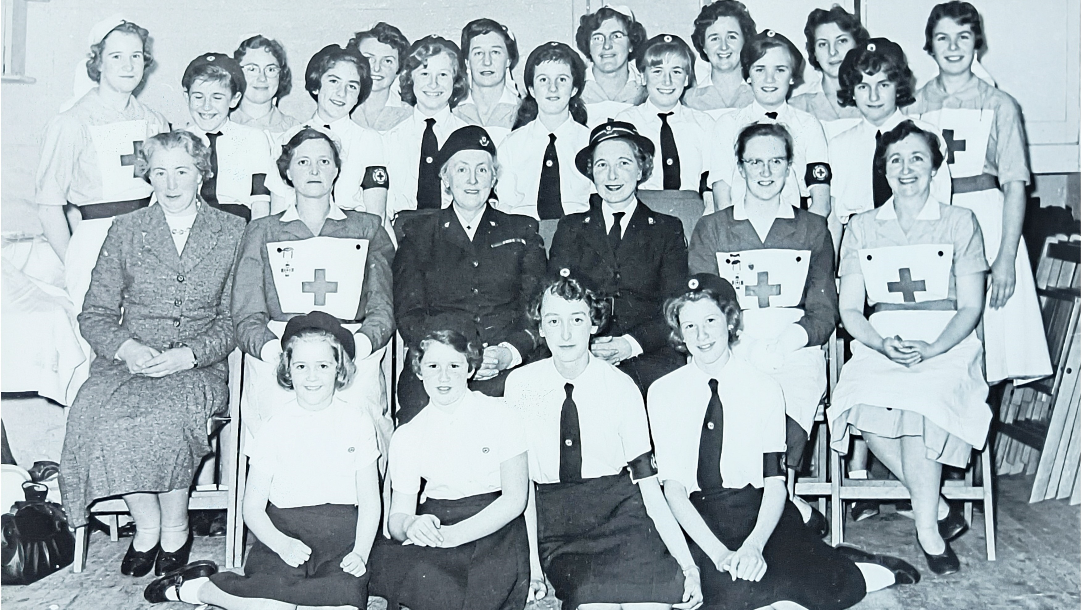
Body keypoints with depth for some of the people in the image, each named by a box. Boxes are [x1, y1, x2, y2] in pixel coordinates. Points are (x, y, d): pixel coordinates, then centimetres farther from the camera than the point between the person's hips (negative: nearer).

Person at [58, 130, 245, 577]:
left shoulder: (232, 232, 7)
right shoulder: (125, 230, 11)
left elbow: (235, 319, 2)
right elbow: (95, 314, 9)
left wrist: (189, 354, -14)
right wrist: (126, 347, -12)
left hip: (199, 368, -2)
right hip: (128, 361, 2)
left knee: (166, 413, -34)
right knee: (106, 416, -31)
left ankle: (175, 528, -11)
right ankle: (146, 525, -10)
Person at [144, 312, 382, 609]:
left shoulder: (358, 425, 5)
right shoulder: (276, 428, 3)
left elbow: (370, 503, 7)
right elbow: (252, 507, 4)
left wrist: (360, 553, -9)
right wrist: (281, 544, -14)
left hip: (341, 537, 1)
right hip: (284, 531, -1)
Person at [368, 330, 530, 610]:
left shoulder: (500, 416, -1)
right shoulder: (407, 436, 8)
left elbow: (515, 498, -7)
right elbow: (397, 516, 3)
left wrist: (455, 534, -19)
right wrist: (410, 524, -23)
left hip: (494, 529, -3)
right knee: (385, 559, -26)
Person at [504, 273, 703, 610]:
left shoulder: (621, 387, -3)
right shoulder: (521, 384, -1)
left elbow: (648, 483, -2)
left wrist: (687, 564, -10)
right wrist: (532, 564, -7)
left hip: (619, 511, 0)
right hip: (555, 522, 0)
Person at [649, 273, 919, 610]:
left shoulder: (764, 389, 4)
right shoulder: (662, 393, 3)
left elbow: (775, 480, -2)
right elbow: (673, 487, -4)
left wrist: (754, 544, -21)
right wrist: (719, 552, -18)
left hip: (759, 511, 1)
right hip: (696, 519, 0)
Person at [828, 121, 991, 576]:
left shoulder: (959, 222, 9)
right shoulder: (861, 228, 14)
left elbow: (971, 307, 4)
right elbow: (849, 309, 8)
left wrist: (930, 349, -15)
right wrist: (882, 344, -13)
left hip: (946, 345, -1)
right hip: (879, 344, 2)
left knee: (920, 404, -33)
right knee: (864, 407, -30)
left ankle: (929, 532, -15)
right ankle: (940, 511, -12)